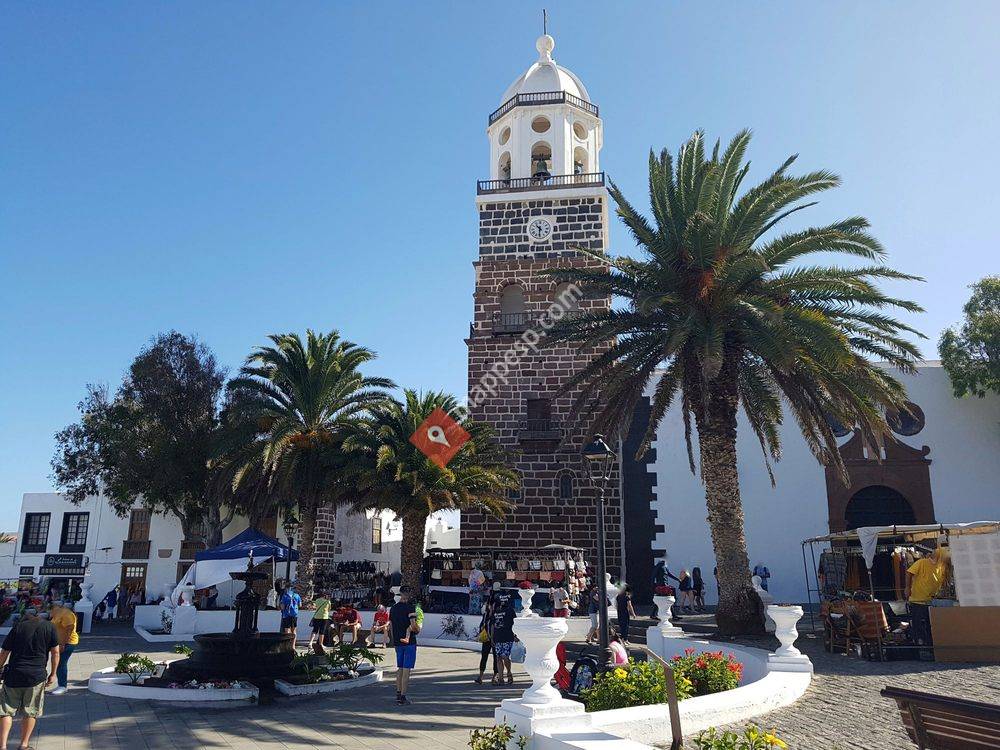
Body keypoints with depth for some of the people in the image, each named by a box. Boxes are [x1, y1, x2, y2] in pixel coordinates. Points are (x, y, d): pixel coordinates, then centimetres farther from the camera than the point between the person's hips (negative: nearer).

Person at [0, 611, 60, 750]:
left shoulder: (17, 627, 5)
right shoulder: (50, 627, 5)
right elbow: (55, 652, 4)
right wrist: (53, 674, 12)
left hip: (13, 675, 0)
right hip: (37, 676, 0)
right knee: (31, 713, 12)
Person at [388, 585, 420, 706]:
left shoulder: (393, 608, 9)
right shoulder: (410, 607, -13)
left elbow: (390, 626, 13)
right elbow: (413, 625, -21)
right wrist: (418, 629, 0)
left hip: (397, 642, 7)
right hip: (409, 642, -7)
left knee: (399, 669, 17)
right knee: (406, 670, -2)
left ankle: (398, 694, 22)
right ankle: (403, 697, -2)